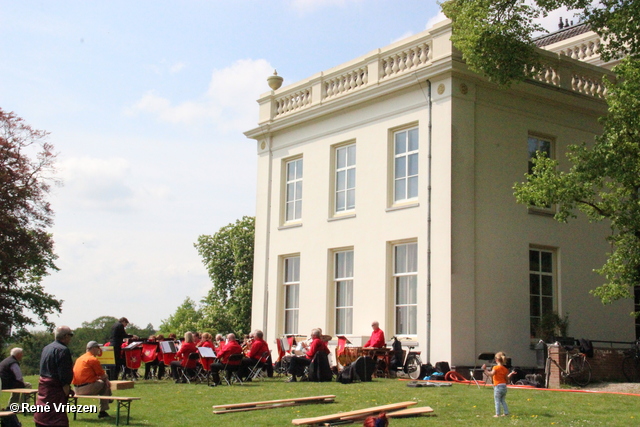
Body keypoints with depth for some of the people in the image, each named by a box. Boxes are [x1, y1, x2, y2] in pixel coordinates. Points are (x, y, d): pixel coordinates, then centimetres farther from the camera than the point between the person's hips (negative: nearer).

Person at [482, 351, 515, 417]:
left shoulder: (496, 368, -12)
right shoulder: (505, 369, 7)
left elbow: (491, 374, -24)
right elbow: (506, 377, 7)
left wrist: (485, 370, -23)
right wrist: (511, 373, 22)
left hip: (498, 386, -7)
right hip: (504, 386, 7)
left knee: (497, 401, -1)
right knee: (503, 400, 18)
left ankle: (497, 414, -2)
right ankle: (506, 412, 18)